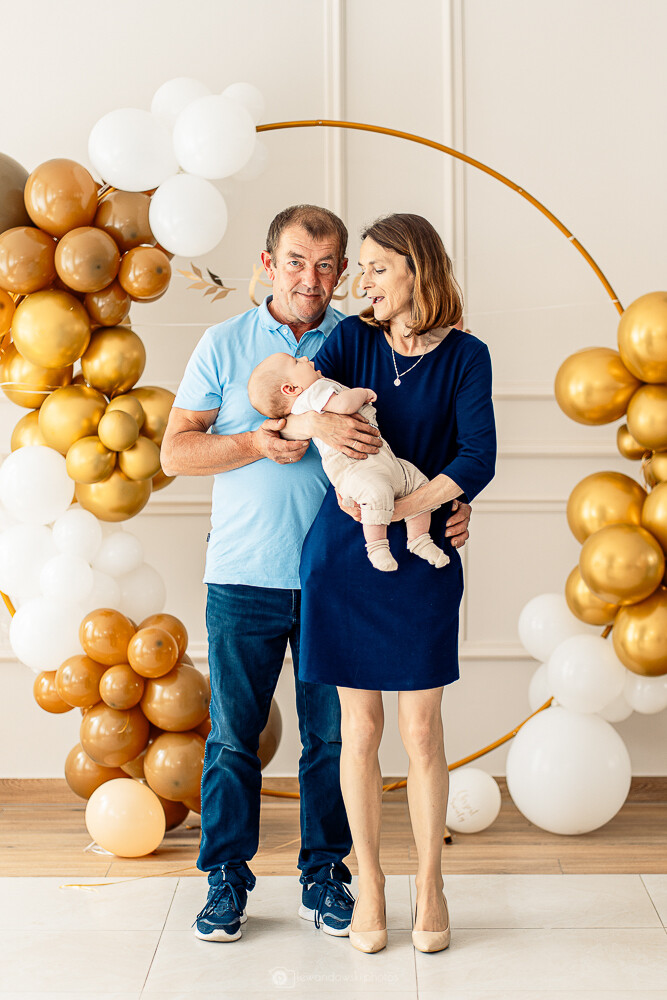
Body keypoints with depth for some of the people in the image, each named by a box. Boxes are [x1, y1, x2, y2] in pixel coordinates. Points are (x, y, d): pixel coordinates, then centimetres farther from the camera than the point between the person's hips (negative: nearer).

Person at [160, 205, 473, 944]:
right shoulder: (224, 345, 5)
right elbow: (175, 452, 1)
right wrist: (259, 444, -14)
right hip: (243, 576, 0)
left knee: (331, 735, 7)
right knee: (232, 733, 5)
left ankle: (324, 876, 22)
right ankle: (226, 880, 18)